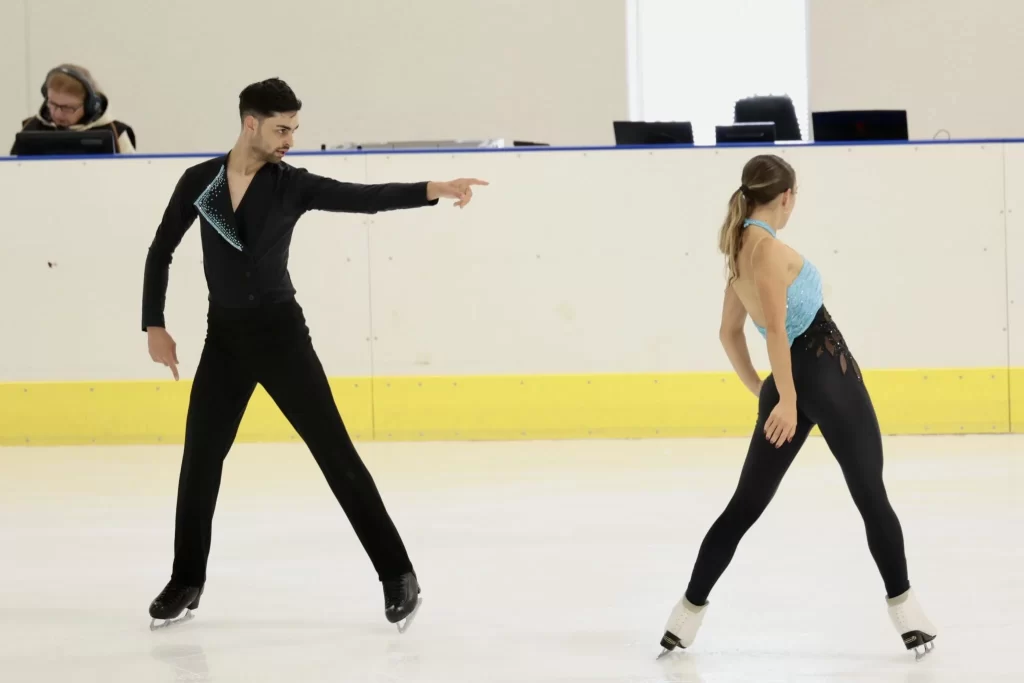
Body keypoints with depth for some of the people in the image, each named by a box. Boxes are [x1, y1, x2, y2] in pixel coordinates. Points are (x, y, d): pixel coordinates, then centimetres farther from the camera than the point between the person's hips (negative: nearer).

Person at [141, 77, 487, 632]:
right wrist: (155, 326, 3)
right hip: (224, 337, 2)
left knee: (335, 452, -5)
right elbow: (161, 252, 8)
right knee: (200, 459, 7)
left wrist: (434, 190, -34)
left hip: (280, 333, -2)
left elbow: (367, 198, -19)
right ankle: (186, 582, 23)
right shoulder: (200, 181, -2)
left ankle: (397, 574, -3)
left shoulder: (293, 185, -7)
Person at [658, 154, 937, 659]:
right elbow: (776, 326, -21)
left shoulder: (740, 251, 14)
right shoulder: (768, 248, -12)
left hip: (790, 385, 8)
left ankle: (690, 609, 11)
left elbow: (729, 333, 21)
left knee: (746, 504, 11)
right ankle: (905, 610, -1)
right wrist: (787, 398, -21)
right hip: (826, 371, -8)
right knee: (871, 496, -1)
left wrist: (759, 390, 26)